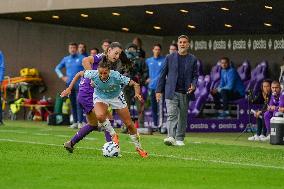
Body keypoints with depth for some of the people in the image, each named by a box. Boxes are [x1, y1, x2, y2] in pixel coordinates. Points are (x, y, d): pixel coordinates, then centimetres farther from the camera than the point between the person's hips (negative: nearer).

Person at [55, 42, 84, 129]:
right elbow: (57, 68, 22)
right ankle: (75, 122, 10)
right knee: (72, 103, 5)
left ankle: (80, 122, -12)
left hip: (79, 84, -4)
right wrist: (62, 77, 10)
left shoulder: (82, 58, 1)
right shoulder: (66, 59, 13)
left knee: (79, 103, -12)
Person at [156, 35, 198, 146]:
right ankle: (171, 137, -24)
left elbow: (195, 76, 10)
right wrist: (159, 90, 3)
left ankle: (179, 139, 15)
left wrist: (193, 86, -10)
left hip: (185, 93, 2)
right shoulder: (170, 58, 7)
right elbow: (163, 74, 8)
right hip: (171, 92, -2)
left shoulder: (193, 60, 8)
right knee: (172, 115, -14)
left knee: (183, 117, 7)